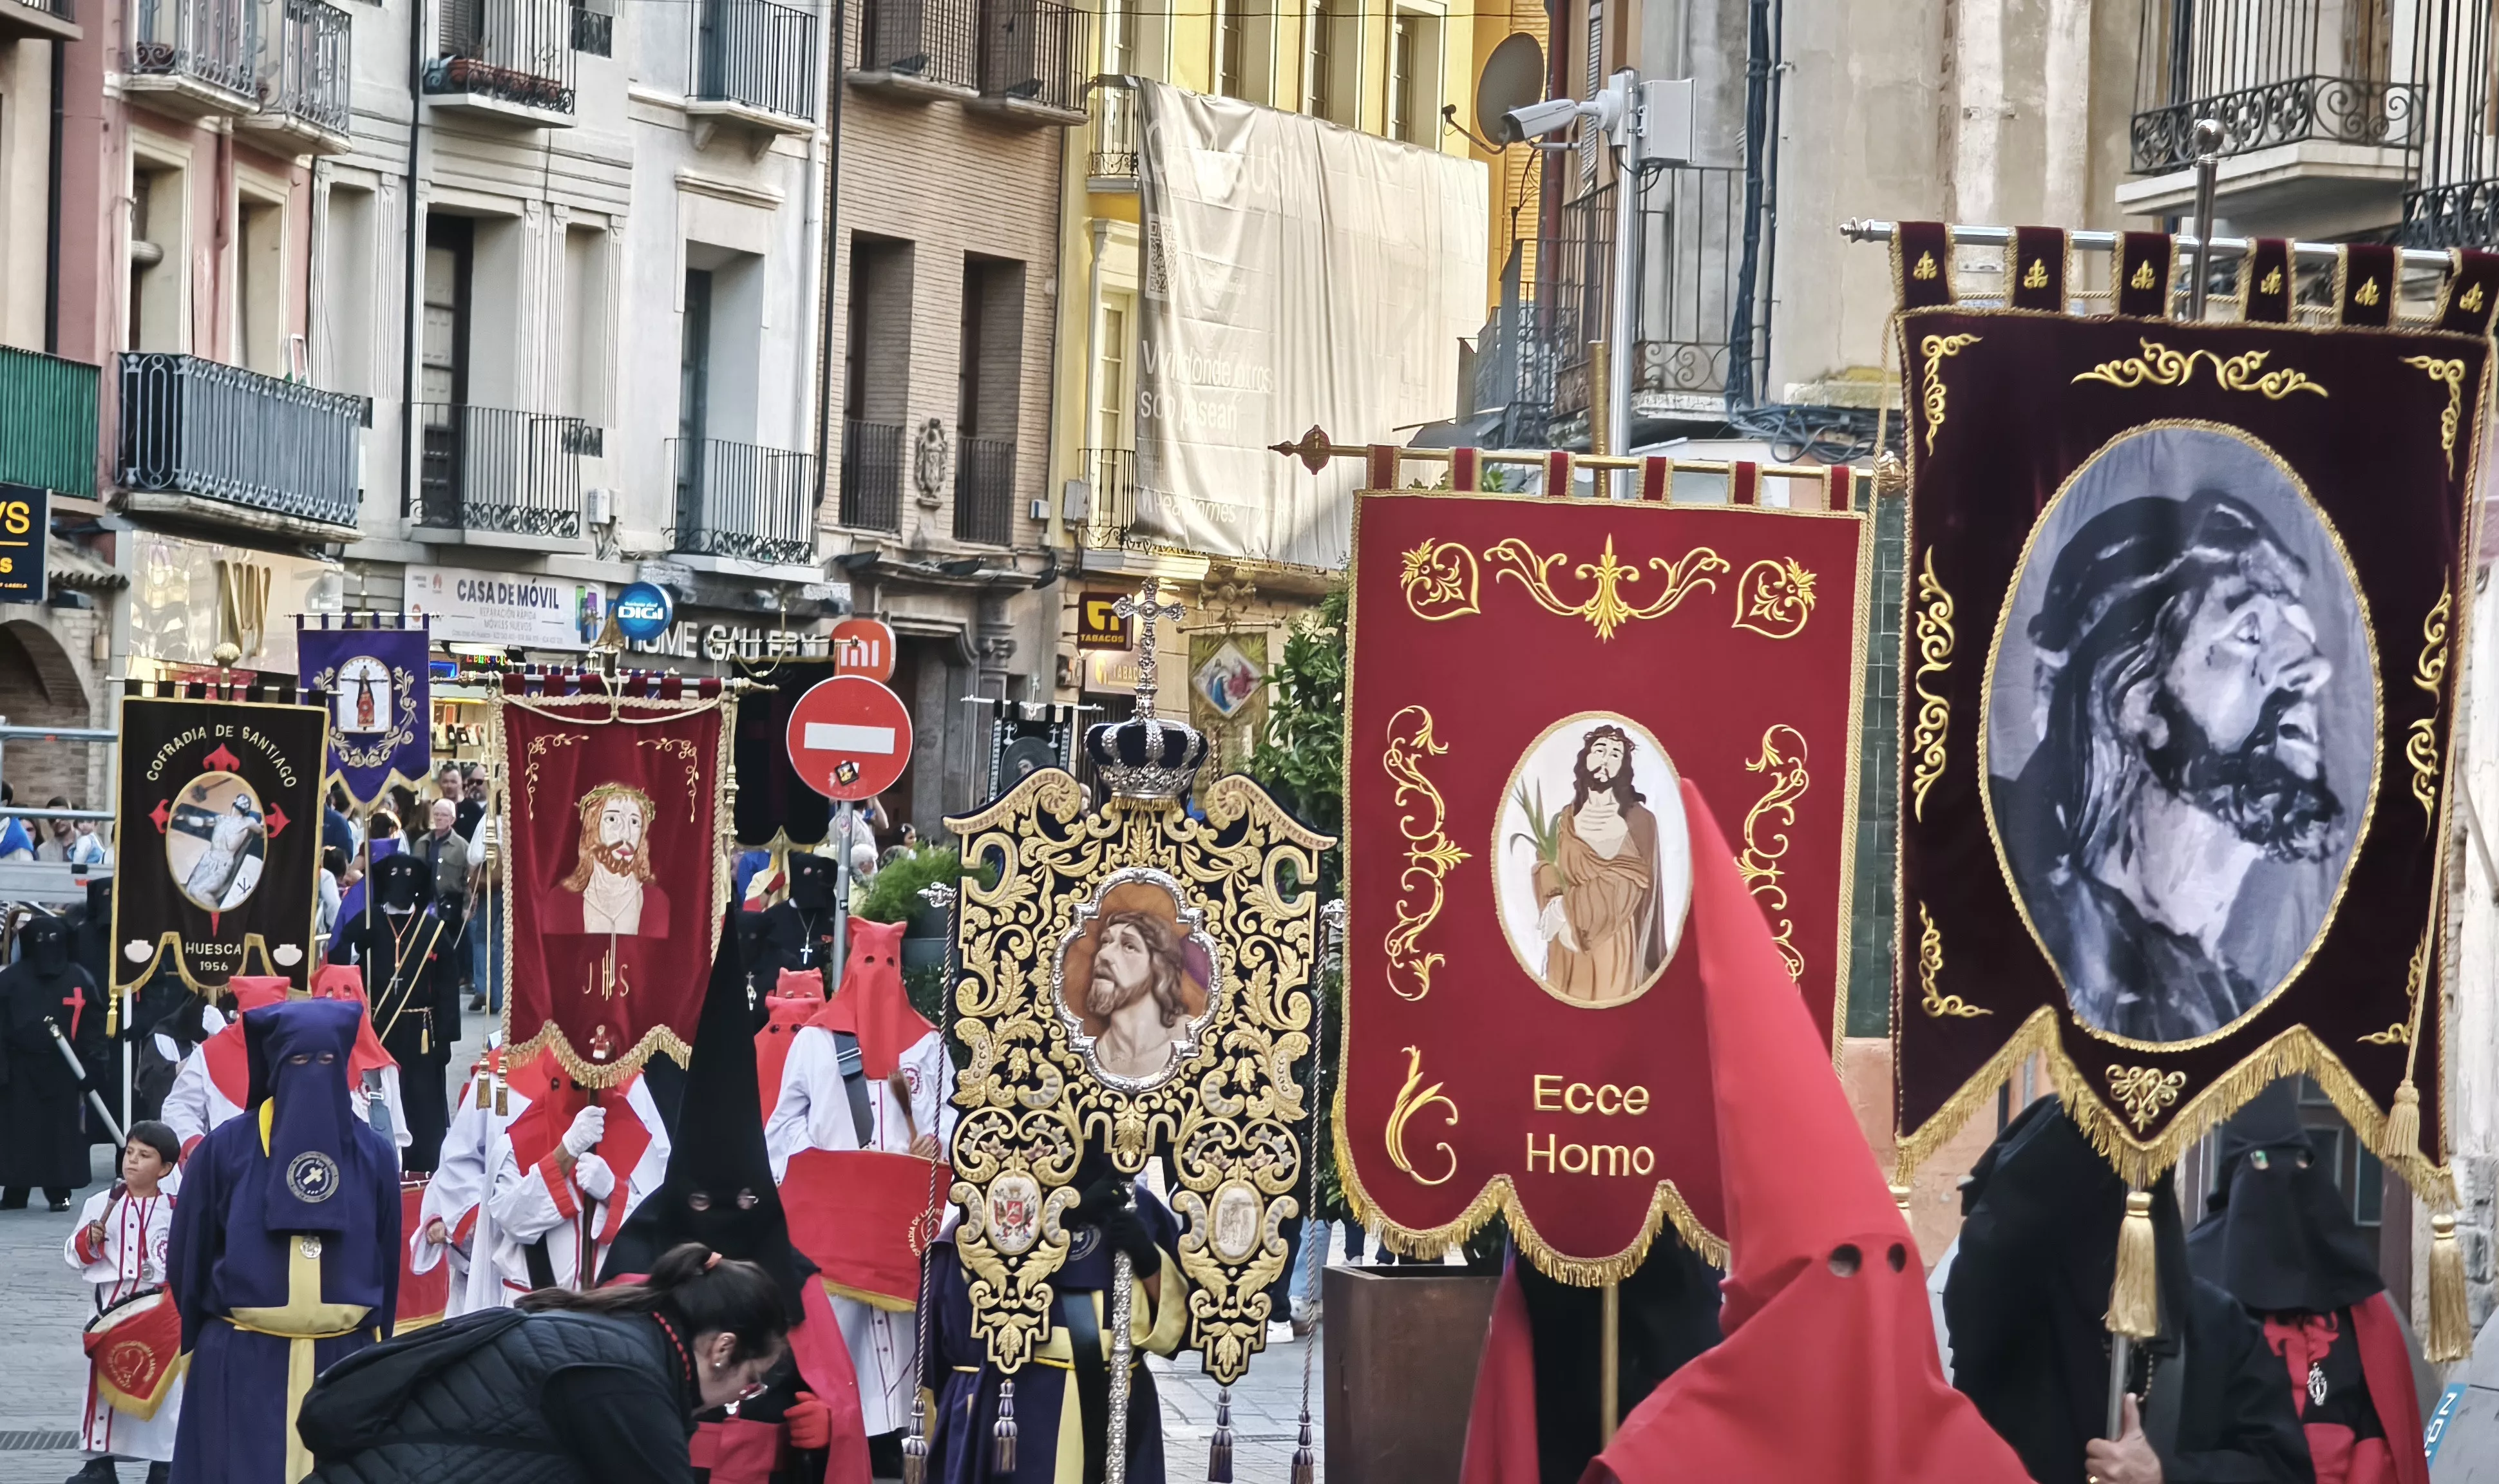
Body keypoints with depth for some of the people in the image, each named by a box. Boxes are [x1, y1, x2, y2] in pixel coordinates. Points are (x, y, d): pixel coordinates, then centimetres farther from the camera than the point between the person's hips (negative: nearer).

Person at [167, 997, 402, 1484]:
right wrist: (209, 1346, 14)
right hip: (242, 1369, -2)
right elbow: (189, 1260, 6)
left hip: (345, 1364, 2)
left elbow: (387, 1265, 12)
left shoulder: (373, 1154, 4)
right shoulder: (226, 1149, -2)